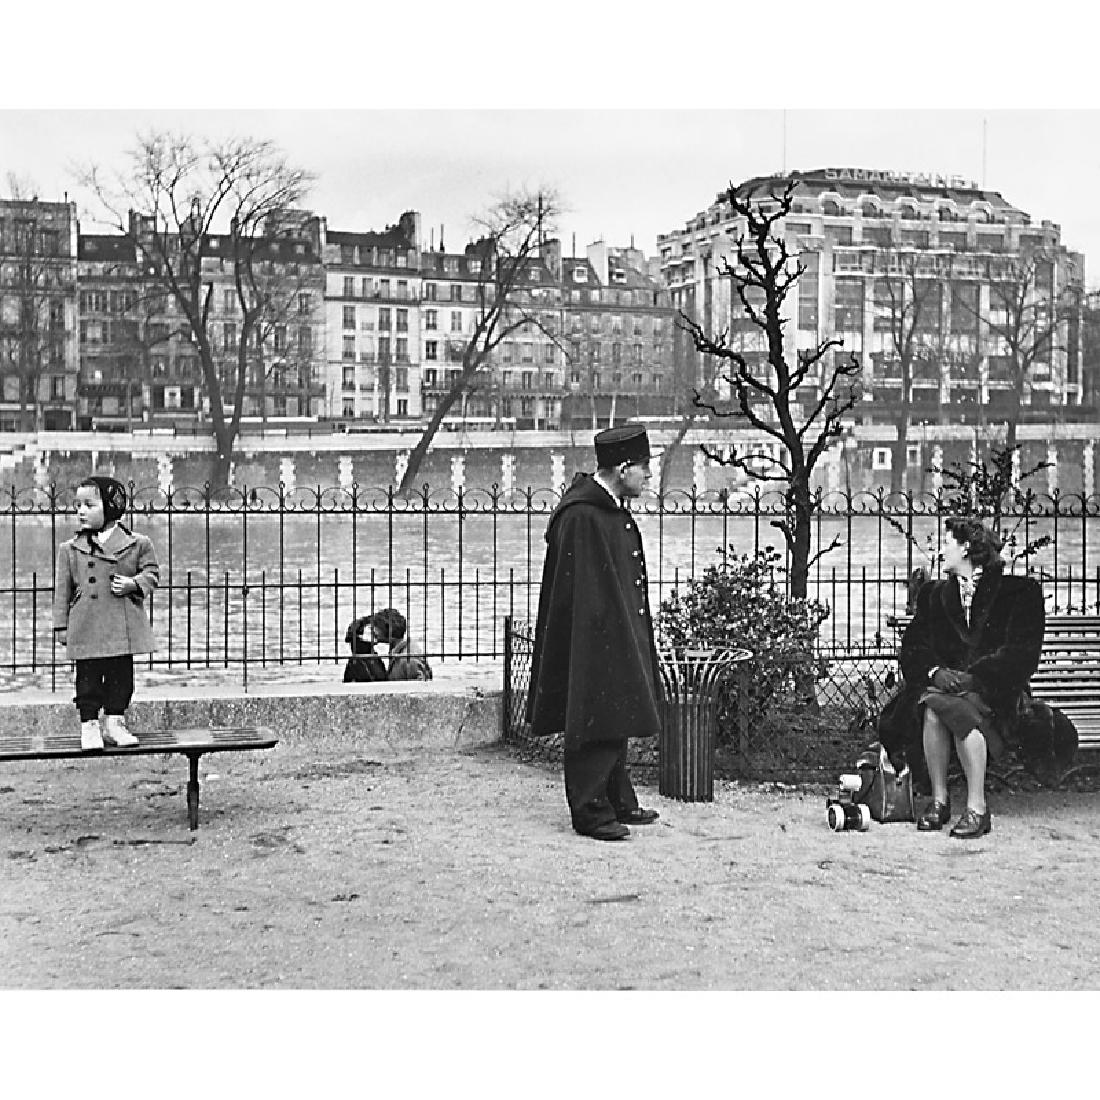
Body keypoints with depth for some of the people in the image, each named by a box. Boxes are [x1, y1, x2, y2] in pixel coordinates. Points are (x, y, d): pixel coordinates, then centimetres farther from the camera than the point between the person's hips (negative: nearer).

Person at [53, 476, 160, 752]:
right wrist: (61, 625, 4)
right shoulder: (70, 549, 4)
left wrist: (133, 583, -12)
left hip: (123, 625, 1)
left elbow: (151, 572, 9)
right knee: (88, 677, 1)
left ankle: (114, 722, 18)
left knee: (121, 675, 7)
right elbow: (63, 589, 6)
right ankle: (89, 725, 10)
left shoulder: (137, 543, 2)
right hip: (86, 627, 0)